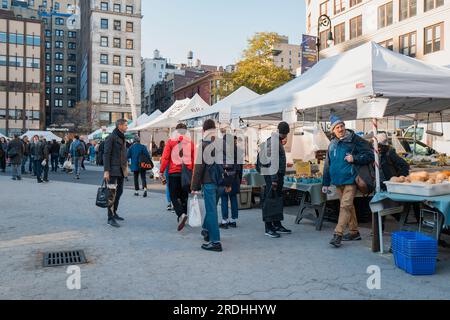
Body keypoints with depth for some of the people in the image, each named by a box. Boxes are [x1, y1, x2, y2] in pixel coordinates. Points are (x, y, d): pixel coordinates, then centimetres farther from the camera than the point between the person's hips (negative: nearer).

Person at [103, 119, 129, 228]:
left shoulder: (122, 137, 16)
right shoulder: (111, 137, -9)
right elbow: (106, 154, -13)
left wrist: (126, 167, 14)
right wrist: (106, 171, -19)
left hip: (121, 169, 9)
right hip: (113, 169, -8)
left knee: (119, 191, 13)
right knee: (112, 193, -8)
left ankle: (114, 213, 25)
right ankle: (110, 218, -5)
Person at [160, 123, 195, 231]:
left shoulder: (171, 141, 0)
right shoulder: (190, 142, 5)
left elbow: (165, 158, -5)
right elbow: (194, 160, 4)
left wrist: (162, 172, 0)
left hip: (174, 173, -2)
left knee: (174, 196, 3)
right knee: (184, 196, 15)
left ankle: (181, 214, -19)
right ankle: (183, 215, 22)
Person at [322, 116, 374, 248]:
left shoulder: (355, 140, -5)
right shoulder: (332, 144, 12)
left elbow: (370, 156, -5)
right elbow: (327, 165, 16)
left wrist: (354, 158, -18)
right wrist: (326, 183, 15)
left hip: (350, 179, -6)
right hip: (337, 181, 6)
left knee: (345, 206, -14)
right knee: (349, 206, 15)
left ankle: (338, 234, -14)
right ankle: (354, 232, 26)